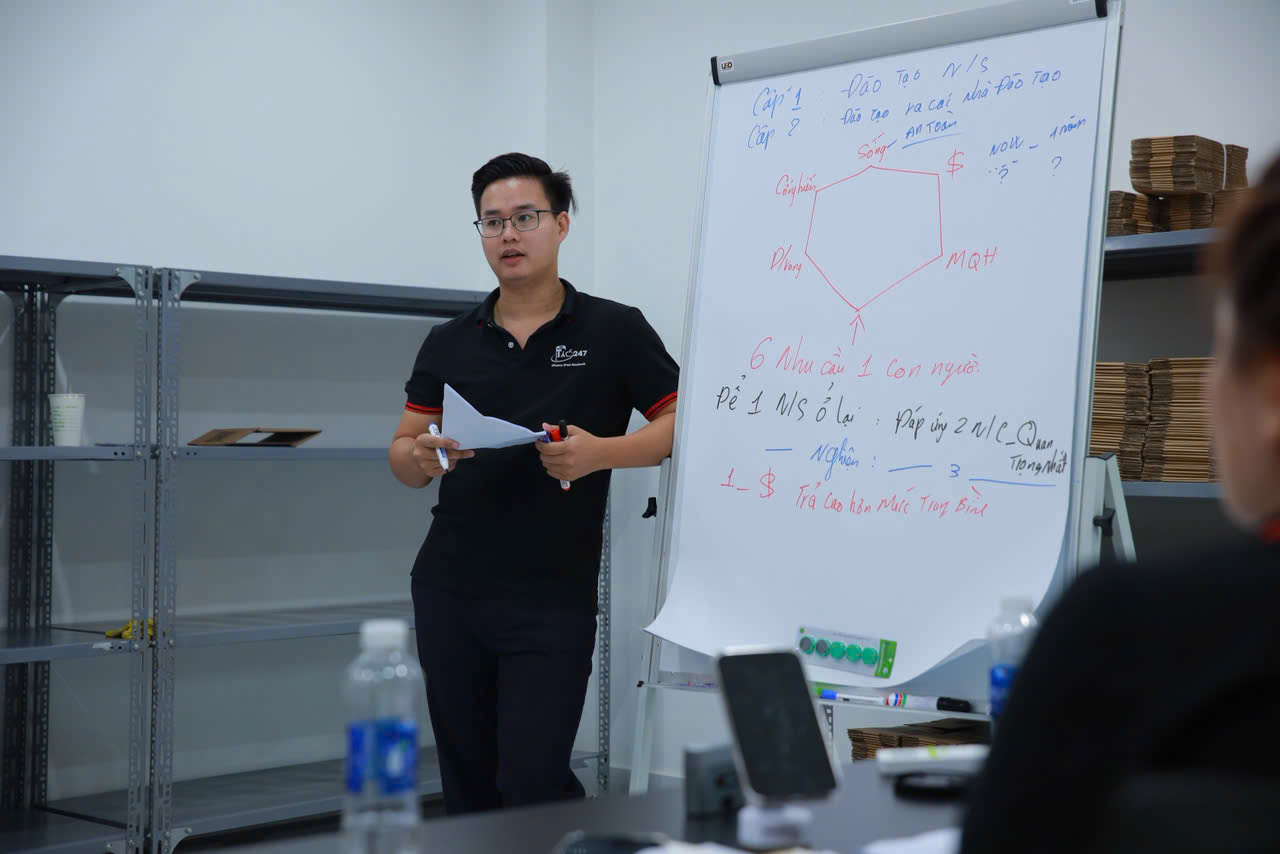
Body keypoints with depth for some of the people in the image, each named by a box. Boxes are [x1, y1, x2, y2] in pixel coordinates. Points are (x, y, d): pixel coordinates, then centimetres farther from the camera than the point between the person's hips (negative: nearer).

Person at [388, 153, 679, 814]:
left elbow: (682, 425, -3)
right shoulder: (449, 344, 11)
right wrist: (423, 456, -13)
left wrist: (598, 452, -20)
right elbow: (402, 457, 11)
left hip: (552, 602, -4)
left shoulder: (615, 331, 0)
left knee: (533, 785, -8)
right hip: (449, 591, 4)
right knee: (468, 787, 11)